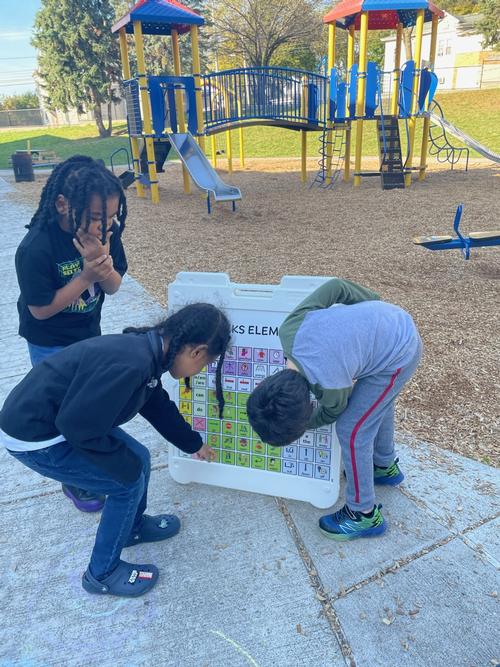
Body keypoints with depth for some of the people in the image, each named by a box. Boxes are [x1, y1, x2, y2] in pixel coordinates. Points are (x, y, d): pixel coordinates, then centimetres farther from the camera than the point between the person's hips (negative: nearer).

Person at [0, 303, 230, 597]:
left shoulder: (146, 350, -2)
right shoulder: (130, 364, -32)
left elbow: (160, 406, 15)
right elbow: (80, 428, -27)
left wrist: (195, 443, 29)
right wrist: (128, 468, -12)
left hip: (59, 418, 9)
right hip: (33, 436, -8)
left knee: (139, 459, 13)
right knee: (130, 482, -1)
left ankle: (133, 526, 41)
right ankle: (102, 573, 21)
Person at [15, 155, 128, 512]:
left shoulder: (106, 232, -16)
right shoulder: (36, 248, -31)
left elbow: (113, 286, -8)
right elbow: (40, 309, -23)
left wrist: (103, 264, -30)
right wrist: (87, 275, -30)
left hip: (90, 332, 5)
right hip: (51, 344, -5)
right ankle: (74, 479, 31)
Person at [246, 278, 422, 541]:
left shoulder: (331, 386, -32)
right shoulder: (290, 329, -23)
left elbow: (330, 414, -6)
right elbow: (335, 286, -10)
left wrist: (295, 424, 11)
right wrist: (375, 301, 8)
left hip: (400, 354, -8)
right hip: (391, 320, 8)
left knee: (352, 429, -3)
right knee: (377, 402, 27)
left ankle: (364, 515, 15)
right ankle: (385, 466, 52)